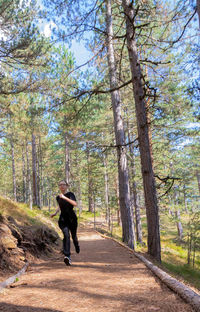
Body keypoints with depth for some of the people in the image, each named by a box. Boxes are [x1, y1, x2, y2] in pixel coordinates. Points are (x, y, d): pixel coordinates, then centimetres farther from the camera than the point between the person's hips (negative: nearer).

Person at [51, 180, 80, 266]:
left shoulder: (70, 194, -7)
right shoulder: (58, 197, 8)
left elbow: (75, 204, -26)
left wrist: (65, 197, -28)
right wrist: (55, 213, 13)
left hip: (72, 218, -2)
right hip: (63, 219, 2)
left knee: (73, 235, 14)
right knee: (66, 235, -20)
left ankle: (77, 246, 49)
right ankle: (67, 256, -25)